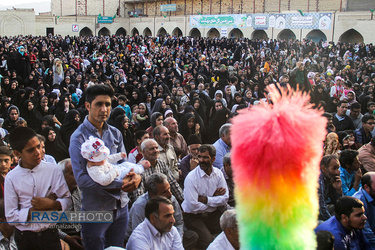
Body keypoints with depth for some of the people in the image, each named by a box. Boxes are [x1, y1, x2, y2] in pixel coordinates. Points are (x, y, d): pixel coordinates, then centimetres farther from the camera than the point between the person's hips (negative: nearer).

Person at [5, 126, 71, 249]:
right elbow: (11, 217, -8)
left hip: (49, 234, 1)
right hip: (24, 238, 0)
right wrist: (36, 210, -18)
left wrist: (51, 204, -23)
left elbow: (67, 200, -4)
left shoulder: (52, 170, -8)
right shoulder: (11, 178, -9)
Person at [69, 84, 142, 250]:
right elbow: (82, 179, -21)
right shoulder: (79, 137, -12)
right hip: (95, 210, -5)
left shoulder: (115, 134, 6)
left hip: (120, 207, 5)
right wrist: (119, 185, -24)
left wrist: (136, 176, -17)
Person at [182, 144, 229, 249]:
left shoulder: (218, 174, 2)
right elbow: (193, 206, -20)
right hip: (194, 216, -5)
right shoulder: (191, 177, -15)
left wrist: (206, 199, -15)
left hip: (213, 213, 5)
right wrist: (214, 198, -9)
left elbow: (225, 199, -2)